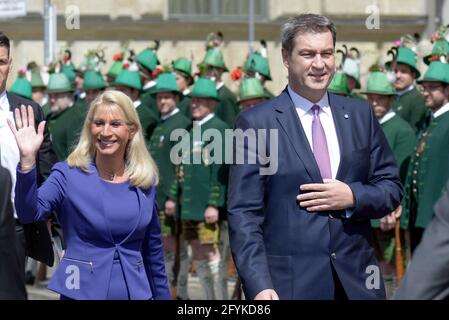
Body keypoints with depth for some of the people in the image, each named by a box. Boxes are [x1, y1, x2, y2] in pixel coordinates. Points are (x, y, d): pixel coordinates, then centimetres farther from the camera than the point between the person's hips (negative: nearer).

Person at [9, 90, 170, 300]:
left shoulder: (145, 180, 4)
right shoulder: (68, 174, -5)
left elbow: (153, 251, 12)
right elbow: (30, 213, -22)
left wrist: (162, 295, 14)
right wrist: (27, 159, -34)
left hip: (135, 291, 3)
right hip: (82, 292, -2)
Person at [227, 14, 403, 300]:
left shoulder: (361, 115, 8)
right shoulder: (256, 123, -4)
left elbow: (392, 188, 11)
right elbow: (244, 214, -7)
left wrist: (353, 197, -9)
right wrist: (259, 286, -18)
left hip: (355, 279, 3)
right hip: (289, 284, -3)